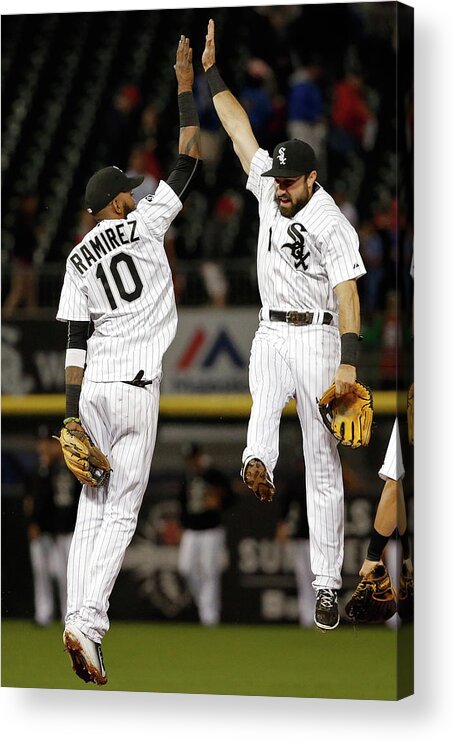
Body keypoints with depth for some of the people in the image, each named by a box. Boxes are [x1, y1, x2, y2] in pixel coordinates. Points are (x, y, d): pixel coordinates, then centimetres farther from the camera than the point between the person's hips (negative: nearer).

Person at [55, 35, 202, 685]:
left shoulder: (77, 259, 10)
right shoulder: (143, 223, -1)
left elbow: (76, 341, 5)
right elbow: (188, 163, 0)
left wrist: (73, 413, 4)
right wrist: (186, 88, 7)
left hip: (91, 388, 5)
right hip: (136, 385, -5)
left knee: (92, 507, 11)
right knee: (121, 511, -5)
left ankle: (77, 617, 1)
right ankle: (87, 623, -18)